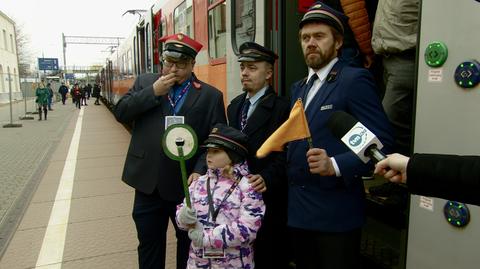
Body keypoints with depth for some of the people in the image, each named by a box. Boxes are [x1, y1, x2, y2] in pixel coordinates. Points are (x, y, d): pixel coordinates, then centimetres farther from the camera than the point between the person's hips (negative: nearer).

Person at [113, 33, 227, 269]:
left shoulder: (211, 96, -3)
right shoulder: (145, 82, 6)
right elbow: (121, 113, -3)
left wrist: (200, 171, -17)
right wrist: (153, 92, -12)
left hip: (188, 185, -2)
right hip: (148, 184, 3)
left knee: (189, 245, 17)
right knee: (149, 246, 19)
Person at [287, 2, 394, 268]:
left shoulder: (355, 79, -10)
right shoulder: (298, 87, 13)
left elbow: (381, 143, -16)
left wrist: (335, 166, -29)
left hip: (335, 211, -7)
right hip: (297, 210, 7)